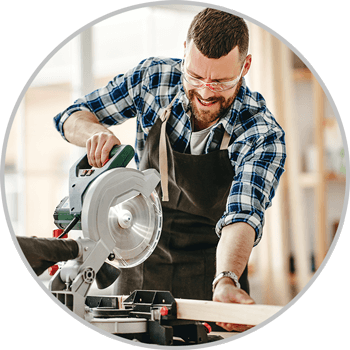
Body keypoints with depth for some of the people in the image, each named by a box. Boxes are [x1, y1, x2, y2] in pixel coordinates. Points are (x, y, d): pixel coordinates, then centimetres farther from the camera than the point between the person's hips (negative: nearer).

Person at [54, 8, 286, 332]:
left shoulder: (263, 135, -21)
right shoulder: (153, 77, -11)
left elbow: (241, 216, -34)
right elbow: (72, 117, 1)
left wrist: (226, 281, -54)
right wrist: (97, 132, -23)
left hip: (211, 278, -3)